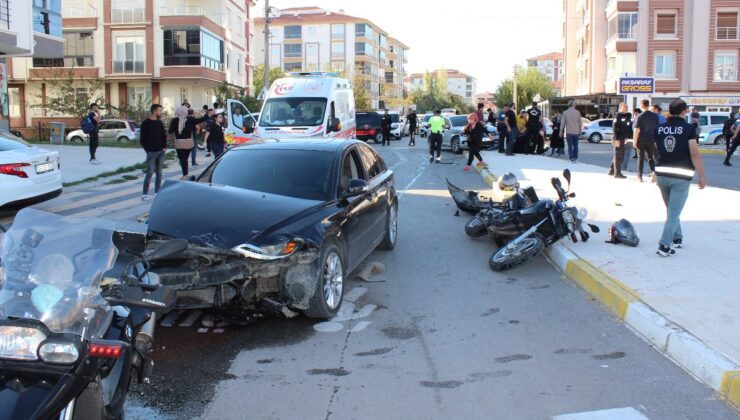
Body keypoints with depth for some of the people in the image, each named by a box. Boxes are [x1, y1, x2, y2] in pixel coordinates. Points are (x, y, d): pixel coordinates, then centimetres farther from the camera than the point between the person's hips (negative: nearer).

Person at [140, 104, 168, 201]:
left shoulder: (160, 123, 10)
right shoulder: (145, 123, -6)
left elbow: (164, 135, 15)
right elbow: (142, 139, -7)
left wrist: (165, 147, 2)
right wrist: (148, 150, -12)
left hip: (161, 152, 5)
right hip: (151, 152, -5)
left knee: (159, 173, 7)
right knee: (150, 173, -8)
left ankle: (157, 192, 14)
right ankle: (145, 194, -3)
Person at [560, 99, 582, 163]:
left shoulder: (565, 113, -2)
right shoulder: (577, 112, -1)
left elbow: (562, 123, -1)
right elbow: (580, 123, 3)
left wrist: (561, 132, 7)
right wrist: (580, 131, 13)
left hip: (569, 132, -1)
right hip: (576, 132, 1)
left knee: (570, 146, 0)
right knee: (575, 146, 12)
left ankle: (572, 159, -5)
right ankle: (575, 159, 13)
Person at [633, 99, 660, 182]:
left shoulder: (640, 116, -10)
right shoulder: (655, 116, 1)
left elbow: (636, 130, -12)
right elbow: (657, 128, 7)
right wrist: (657, 140, 16)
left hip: (641, 139, -3)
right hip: (651, 139, 3)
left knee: (640, 158, 6)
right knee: (650, 157, 12)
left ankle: (639, 176, 10)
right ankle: (653, 171, -13)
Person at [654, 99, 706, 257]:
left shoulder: (659, 129, 4)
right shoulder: (689, 129, -9)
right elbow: (695, 155, -13)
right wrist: (702, 176, -8)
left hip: (661, 174, 5)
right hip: (681, 177, -5)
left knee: (671, 210, 22)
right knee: (674, 212, -2)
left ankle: (677, 239, 34)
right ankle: (665, 246, -8)